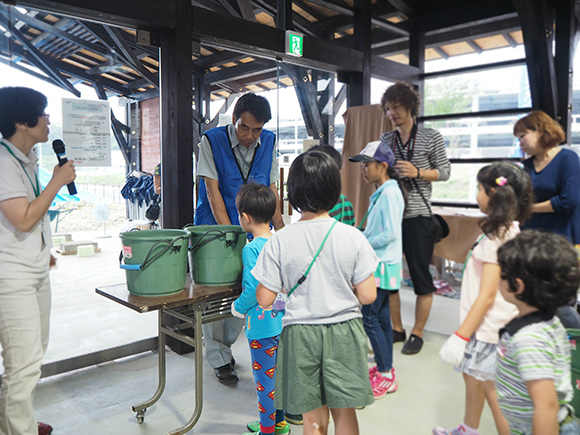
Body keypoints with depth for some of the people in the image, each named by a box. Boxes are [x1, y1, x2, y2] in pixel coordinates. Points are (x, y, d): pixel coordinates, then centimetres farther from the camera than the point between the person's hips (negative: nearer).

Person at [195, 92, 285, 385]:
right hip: (216, 228, -3)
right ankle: (219, 359, 19)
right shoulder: (212, 141, -8)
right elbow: (212, 190, -12)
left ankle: (223, 344, 30)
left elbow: (271, 189, 8)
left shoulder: (268, 142, 3)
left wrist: (281, 229, 4)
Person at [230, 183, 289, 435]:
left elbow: (252, 291, -22)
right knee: (279, 373, 21)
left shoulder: (251, 249, -21)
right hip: (283, 320, 8)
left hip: (262, 326, -8)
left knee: (264, 379, 8)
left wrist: (237, 307, -6)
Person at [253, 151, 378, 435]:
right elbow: (367, 296, -9)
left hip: (300, 333, 0)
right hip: (344, 331, 1)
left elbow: (264, 300, -9)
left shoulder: (279, 242, -12)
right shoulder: (353, 237, -10)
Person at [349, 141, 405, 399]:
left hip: (383, 265, -10)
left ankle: (385, 376, 7)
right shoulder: (381, 192, 13)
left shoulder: (390, 193, -16)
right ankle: (385, 369, 28)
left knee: (369, 317, -5)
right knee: (381, 316, 15)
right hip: (379, 264, 10)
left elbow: (390, 233, -22)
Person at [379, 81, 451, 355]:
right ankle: (396, 328, 27)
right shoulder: (385, 140, 11)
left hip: (416, 217, -4)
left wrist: (418, 172, -15)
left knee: (421, 276, 3)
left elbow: (445, 171, 1)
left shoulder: (431, 137, 0)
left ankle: (417, 333, 19)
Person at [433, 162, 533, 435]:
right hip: (485, 325, 10)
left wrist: (460, 337, -20)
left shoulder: (497, 237, -23)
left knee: (492, 392, 3)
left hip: (488, 329, -10)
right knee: (470, 376, 25)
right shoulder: (510, 229, 6)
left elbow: (486, 296, -24)